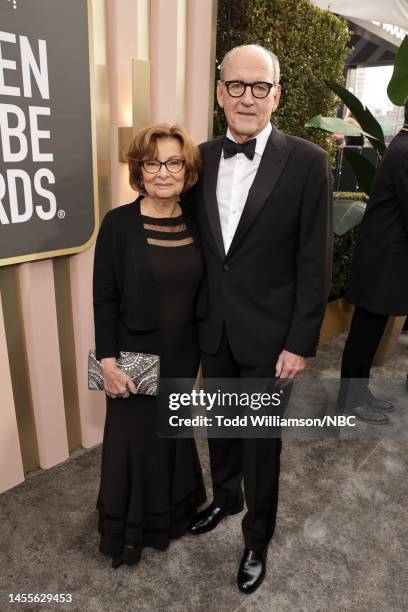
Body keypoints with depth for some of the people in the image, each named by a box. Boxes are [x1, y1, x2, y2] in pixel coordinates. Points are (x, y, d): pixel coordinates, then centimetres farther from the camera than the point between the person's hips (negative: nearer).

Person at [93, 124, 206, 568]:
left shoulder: (194, 222, -1)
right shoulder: (119, 223, -14)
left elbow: (197, 289, 6)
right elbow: (104, 299, -12)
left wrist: (200, 346, 8)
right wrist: (107, 361, -15)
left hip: (182, 353, 4)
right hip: (135, 354, -4)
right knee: (133, 436, 13)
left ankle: (172, 512, 48)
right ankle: (125, 529, 40)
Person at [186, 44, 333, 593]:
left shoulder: (307, 162, -11)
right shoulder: (201, 158, 2)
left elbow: (314, 262, -10)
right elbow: (196, 244, 7)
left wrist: (301, 343, -11)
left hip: (267, 335, -4)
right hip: (213, 330, 4)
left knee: (261, 443, 13)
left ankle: (257, 538, 39)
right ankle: (225, 498, 52)